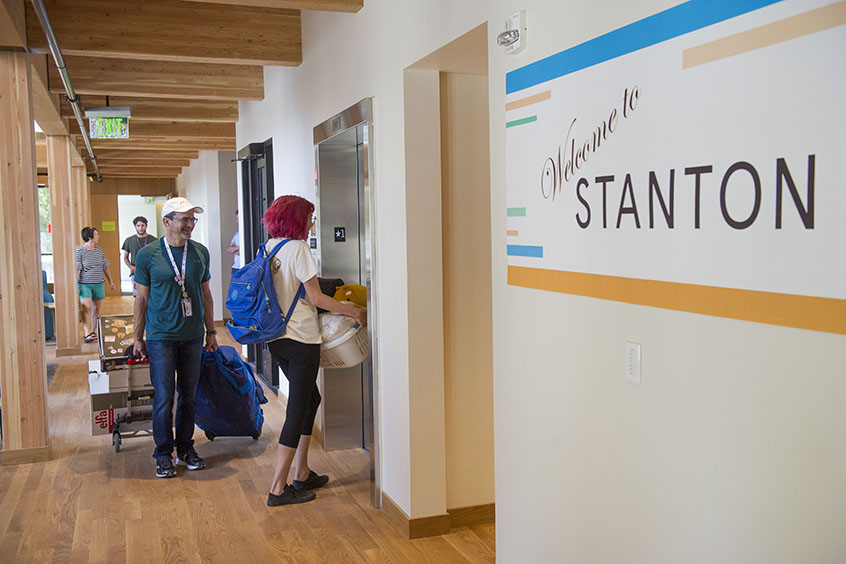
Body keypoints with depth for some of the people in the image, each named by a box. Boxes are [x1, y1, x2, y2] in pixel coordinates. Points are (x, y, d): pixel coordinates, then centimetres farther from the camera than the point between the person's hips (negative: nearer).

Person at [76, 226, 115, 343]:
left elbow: (105, 267, 18)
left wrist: (111, 281, 18)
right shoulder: (79, 251, -7)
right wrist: (75, 286, -14)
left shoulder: (100, 250, 10)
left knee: (96, 308, 8)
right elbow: (76, 269, -10)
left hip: (98, 284, 5)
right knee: (87, 307, -17)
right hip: (84, 284, -5)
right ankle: (87, 334, -21)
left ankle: (94, 332, 20)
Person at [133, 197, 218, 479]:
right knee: (164, 398, -1)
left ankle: (185, 448, 24)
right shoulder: (148, 254, -3)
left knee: (189, 395, 10)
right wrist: (138, 338, 2)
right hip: (161, 337, -3)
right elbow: (142, 299, 1)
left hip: (193, 336, 3)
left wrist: (211, 332, 13)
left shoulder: (200, 252, 6)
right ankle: (163, 455, 13)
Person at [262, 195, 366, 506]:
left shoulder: (269, 247, 11)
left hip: (276, 338, 9)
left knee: (310, 398, 20)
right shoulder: (298, 248, -14)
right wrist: (356, 311, -6)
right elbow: (315, 297, -15)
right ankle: (278, 489, 1)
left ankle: (302, 475, 25)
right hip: (301, 339, -9)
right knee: (298, 408, -2)